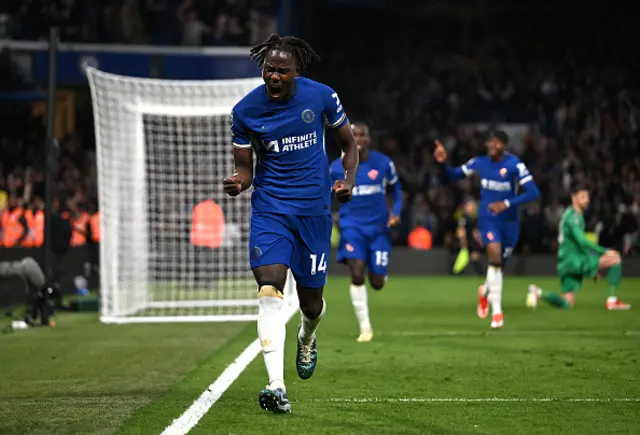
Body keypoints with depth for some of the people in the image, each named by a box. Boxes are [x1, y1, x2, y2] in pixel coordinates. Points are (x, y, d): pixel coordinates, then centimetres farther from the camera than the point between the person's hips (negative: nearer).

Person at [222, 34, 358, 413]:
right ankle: (277, 387, -25)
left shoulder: (321, 97, -6)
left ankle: (307, 339, 48)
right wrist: (237, 183, -21)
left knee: (311, 300, 8)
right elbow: (245, 169, 2)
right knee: (270, 290, -21)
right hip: (270, 208, -1)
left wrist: (349, 179, -10)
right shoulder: (245, 111, -6)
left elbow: (349, 143, 8)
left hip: (314, 209, 1)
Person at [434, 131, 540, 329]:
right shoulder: (479, 163, -4)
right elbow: (453, 175, 9)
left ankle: (486, 290, 48)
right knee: (495, 257, -23)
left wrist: (507, 204, -29)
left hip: (509, 221, 0)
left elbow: (533, 192, -20)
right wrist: (443, 163, -12)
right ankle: (497, 310, -17)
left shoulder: (514, 165, -15)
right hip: (488, 218, 0)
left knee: (499, 265, 12)